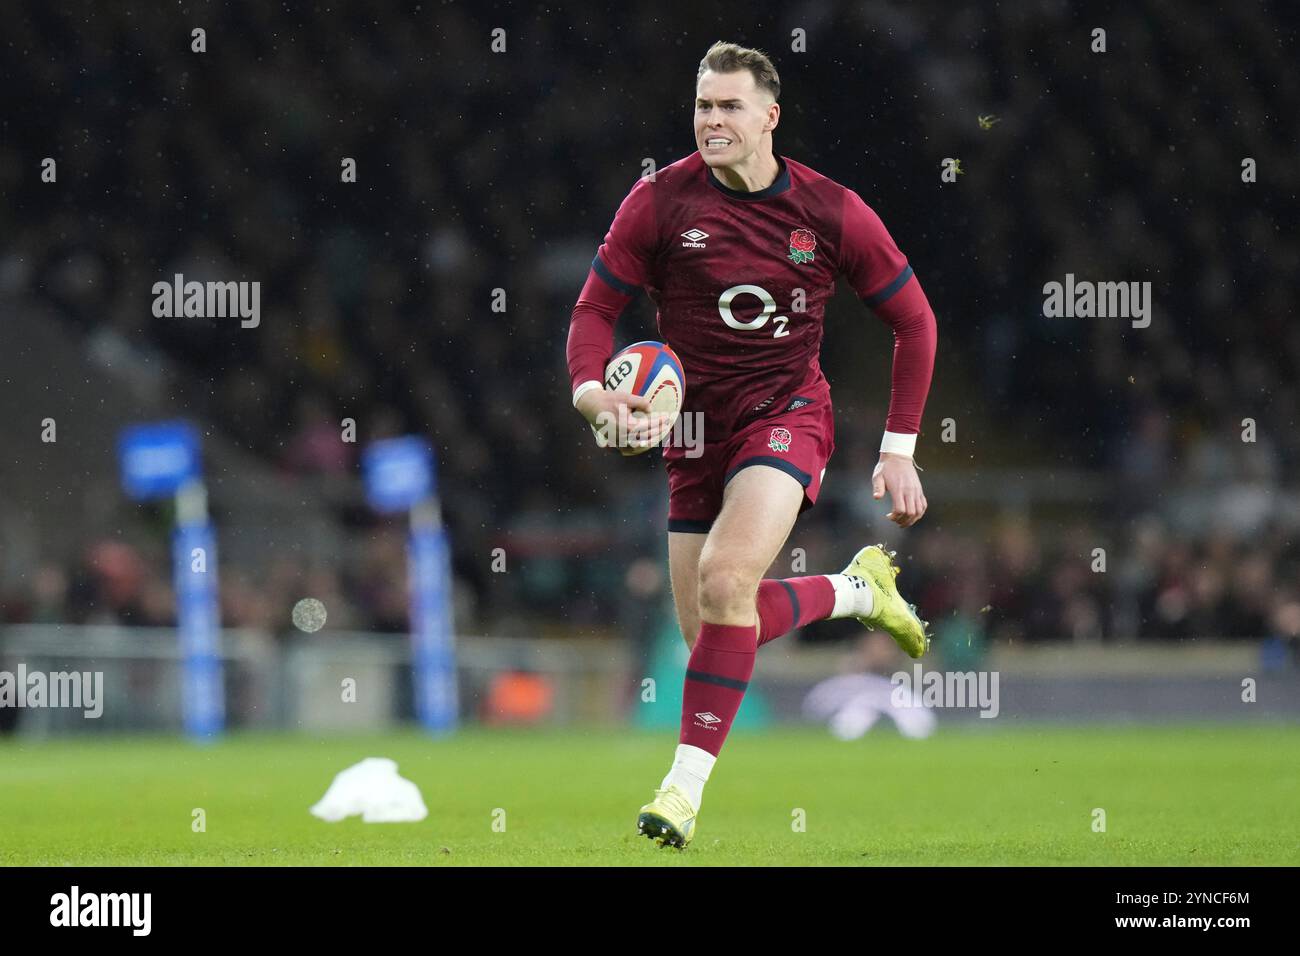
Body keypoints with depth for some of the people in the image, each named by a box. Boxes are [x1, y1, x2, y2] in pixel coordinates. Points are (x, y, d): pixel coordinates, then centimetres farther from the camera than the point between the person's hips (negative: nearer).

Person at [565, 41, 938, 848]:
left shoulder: (831, 212, -8)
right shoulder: (661, 200, -7)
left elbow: (914, 319, 2)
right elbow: (597, 307, 0)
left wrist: (899, 450, -2)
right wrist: (593, 393, -22)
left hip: (787, 414, -3)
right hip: (697, 426, 3)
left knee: (724, 579, -27)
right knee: (708, 630, 4)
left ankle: (687, 784, -21)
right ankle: (857, 588, 32)